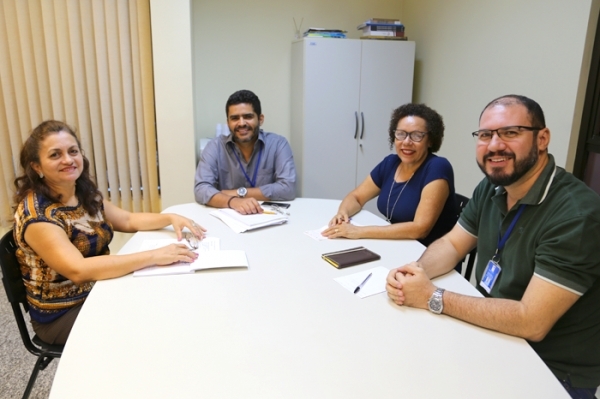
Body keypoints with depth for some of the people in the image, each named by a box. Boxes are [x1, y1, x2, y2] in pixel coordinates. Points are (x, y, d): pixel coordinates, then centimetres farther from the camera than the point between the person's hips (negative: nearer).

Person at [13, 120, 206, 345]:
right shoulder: (36, 213, -24)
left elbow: (128, 220, 9)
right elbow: (78, 270, -35)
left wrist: (171, 218, -9)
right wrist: (153, 256, -39)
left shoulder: (85, 193, -2)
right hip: (62, 314, -7)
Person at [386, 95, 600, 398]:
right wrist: (416, 271, -15)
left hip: (555, 371, -6)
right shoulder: (491, 187, -3)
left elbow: (530, 322, -30)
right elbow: (451, 245, 6)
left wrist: (433, 298, -25)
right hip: (493, 334, 6)